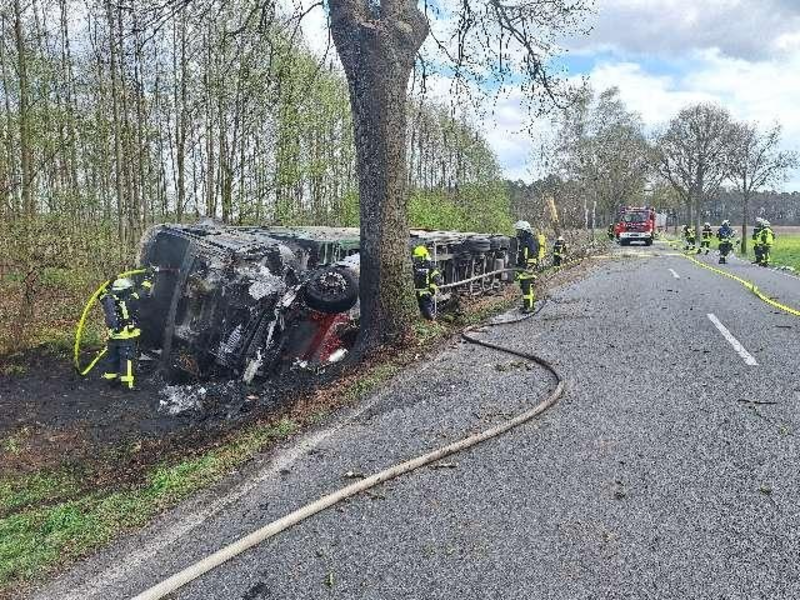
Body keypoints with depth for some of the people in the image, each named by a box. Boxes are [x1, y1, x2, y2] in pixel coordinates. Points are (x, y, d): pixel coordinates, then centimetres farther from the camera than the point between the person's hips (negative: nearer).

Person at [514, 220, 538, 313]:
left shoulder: (531, 240, -13)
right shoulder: (521, 240, 18)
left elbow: (533, 256, -19)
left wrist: (529, 268, -23)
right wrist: (518, 267, 25)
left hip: (528, 267, -10)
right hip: (522, 267, 10)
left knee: (528, 287, -10)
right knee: (523, 287, 13)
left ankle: (530, 306, -6)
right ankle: (525, 305, 20)